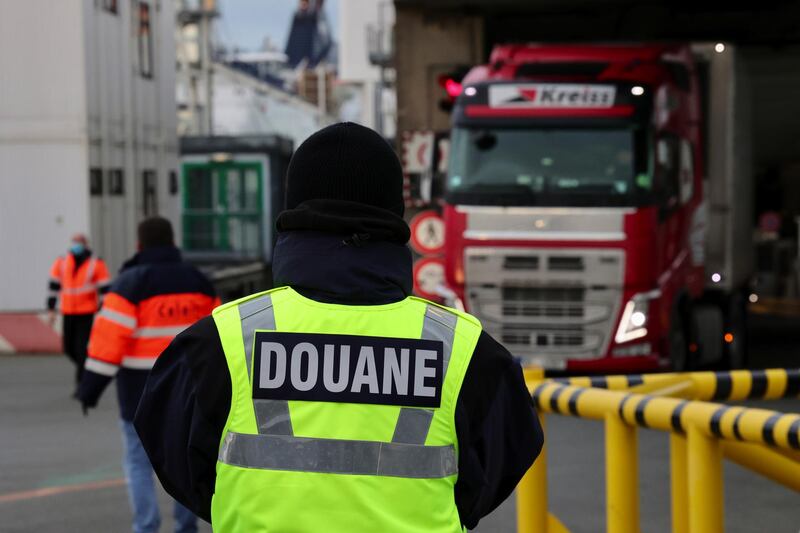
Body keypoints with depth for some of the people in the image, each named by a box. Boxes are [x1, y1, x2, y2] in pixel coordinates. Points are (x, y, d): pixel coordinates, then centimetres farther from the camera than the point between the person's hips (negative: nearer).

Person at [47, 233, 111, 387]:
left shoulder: (96, 264, -9)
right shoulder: (61, 262, 2)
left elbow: (105, 289, -8)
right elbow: (53, 286, 7)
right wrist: (51, 310, 4)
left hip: (87, 313, -4)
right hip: (68, 312, 4)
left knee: (82, 348, -10)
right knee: (68, 347, 8)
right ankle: (85, 366, 36)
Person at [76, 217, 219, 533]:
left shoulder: (131, 282, -10)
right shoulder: (197, 280, 6)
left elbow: (110, 337, -16)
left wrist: (92, 385, -13)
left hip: (141, 390, -4)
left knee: (139, 462, 3)